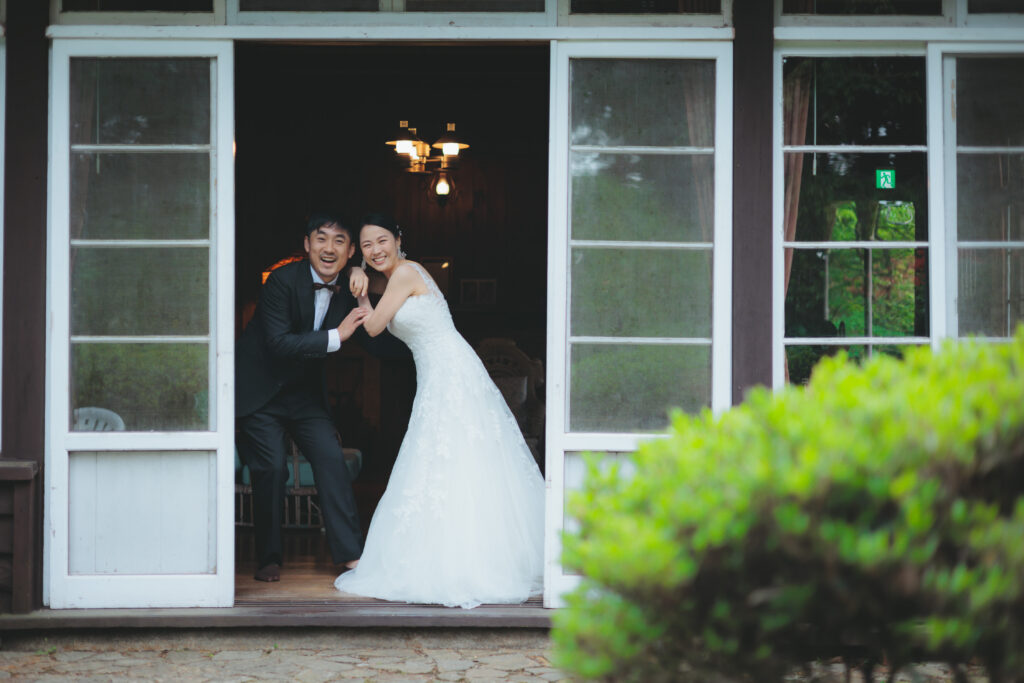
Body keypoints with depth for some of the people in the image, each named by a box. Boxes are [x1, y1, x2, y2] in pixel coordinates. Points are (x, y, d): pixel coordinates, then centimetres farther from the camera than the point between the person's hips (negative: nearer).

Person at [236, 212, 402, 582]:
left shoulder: (348, 291, -4)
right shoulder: (283, 280, -21)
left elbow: (377, 343, -5)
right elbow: (279, 343, -28)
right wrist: (336, 336, -34)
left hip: (305, 392, 5)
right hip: (261, 389, -5)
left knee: (331, 459, -6)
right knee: (271, 468, -8)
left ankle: (351, 553, -3)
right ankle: (269, 559, 8)